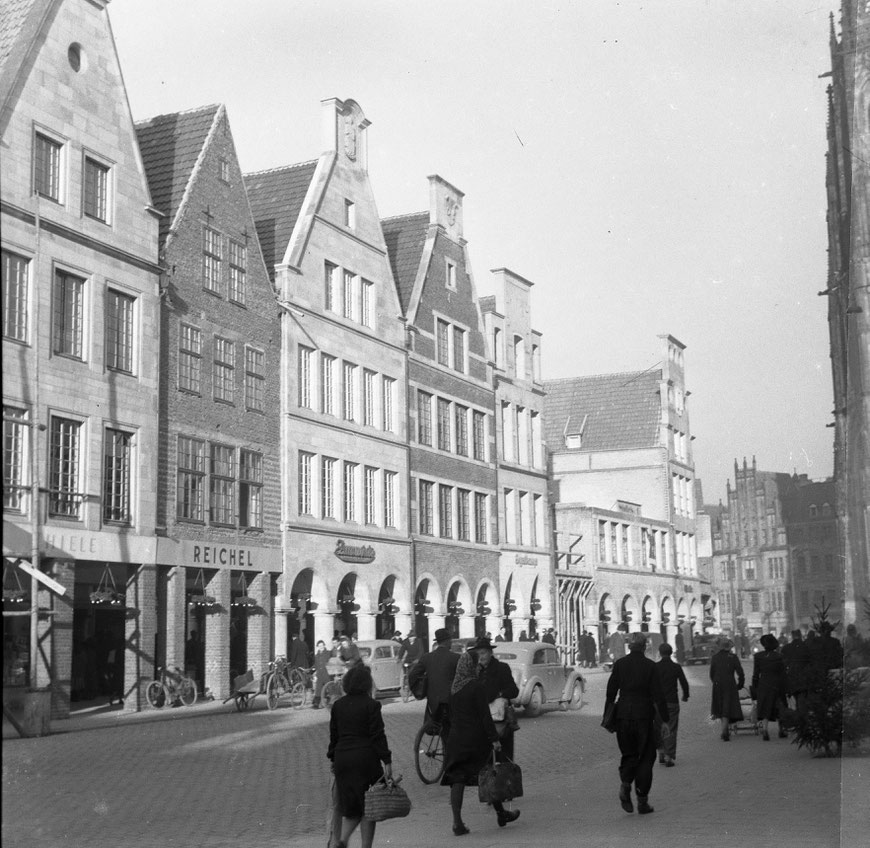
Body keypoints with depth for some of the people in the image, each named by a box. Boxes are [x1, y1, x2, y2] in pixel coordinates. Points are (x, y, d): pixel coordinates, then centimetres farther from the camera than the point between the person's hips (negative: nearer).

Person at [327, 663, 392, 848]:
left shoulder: (338, 705, 7)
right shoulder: (371, 705, -8)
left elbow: (333, 735, 12)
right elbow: (378, 735, -10)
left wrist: (333, 759, 21)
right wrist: (387, 761, -8)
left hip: (342, 758, 5)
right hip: (366, 758, -5)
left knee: (351, 807, 13)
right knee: (368, 806, 6)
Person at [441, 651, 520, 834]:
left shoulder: (453, 687, 5)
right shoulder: (476, 686, -14)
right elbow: (485, 716, -16)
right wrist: (494, 739, -12)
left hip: (456, 738, 5)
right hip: (476, 738, -5)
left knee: (457, 780, 3)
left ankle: (457, 822, -4)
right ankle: (501, 814, 27)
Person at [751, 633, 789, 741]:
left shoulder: (758, 656, -5)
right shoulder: (779, 657, -8)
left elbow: (756, 674, 0)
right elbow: (784, 674, -4)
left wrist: (754, 687, 8)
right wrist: (786, 689, 2)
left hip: (763, 685, 0)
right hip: (777, 686, 0)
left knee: (765, 709, 2)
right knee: (779, 708, 15)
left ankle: (764, 729, -17)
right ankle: (781, 730, 24)